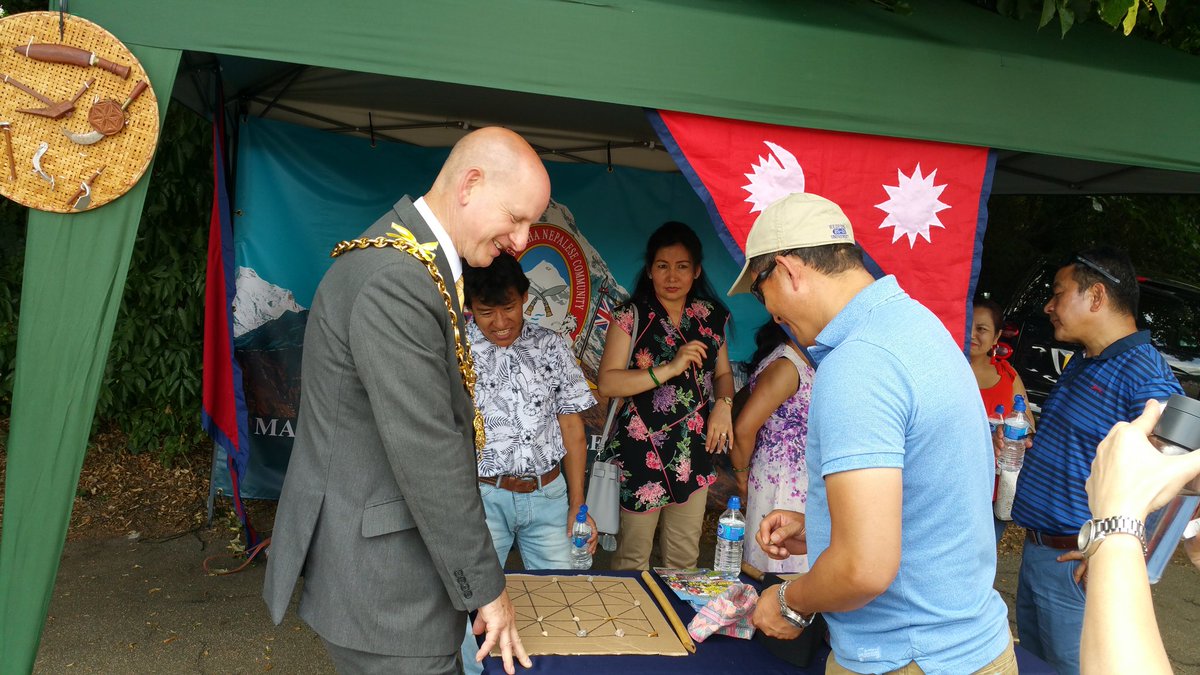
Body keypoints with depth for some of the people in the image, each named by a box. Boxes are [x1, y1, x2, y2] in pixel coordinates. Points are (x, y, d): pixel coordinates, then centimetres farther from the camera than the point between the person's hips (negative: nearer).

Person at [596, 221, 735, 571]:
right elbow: (607, 383, -14)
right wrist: (670, 368, -22)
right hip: (640, 450, -4)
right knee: (633, 557, 4)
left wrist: (723, 403, -4)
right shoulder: (631, 316, -7)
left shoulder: (712, 316, 7)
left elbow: (723, 373, 18)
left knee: (685, 557, 14)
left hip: (694, 451, 4)